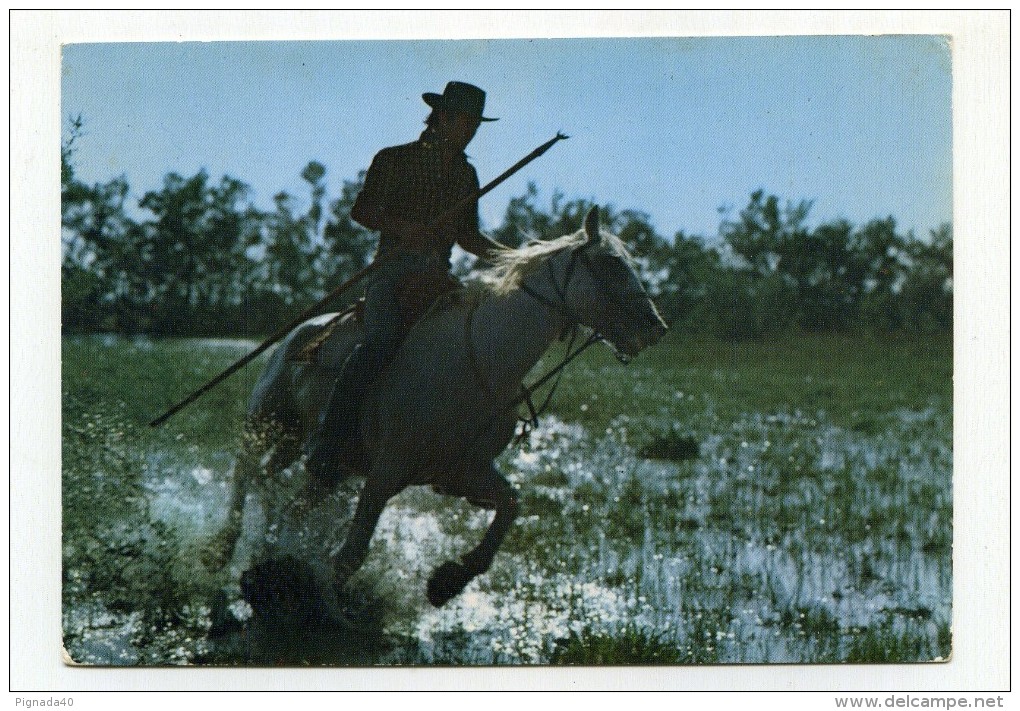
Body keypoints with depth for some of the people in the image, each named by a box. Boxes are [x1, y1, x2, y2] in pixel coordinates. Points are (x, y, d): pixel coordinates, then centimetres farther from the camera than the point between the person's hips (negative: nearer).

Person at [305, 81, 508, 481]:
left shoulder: (467, 174, 20)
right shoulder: (395, 160, 5)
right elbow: (361, 211, 2)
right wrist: (401, 226, -17)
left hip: (439, 278, 5)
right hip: (393, 270, -5)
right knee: (382, 341, -31)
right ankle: (328, 439, -28)